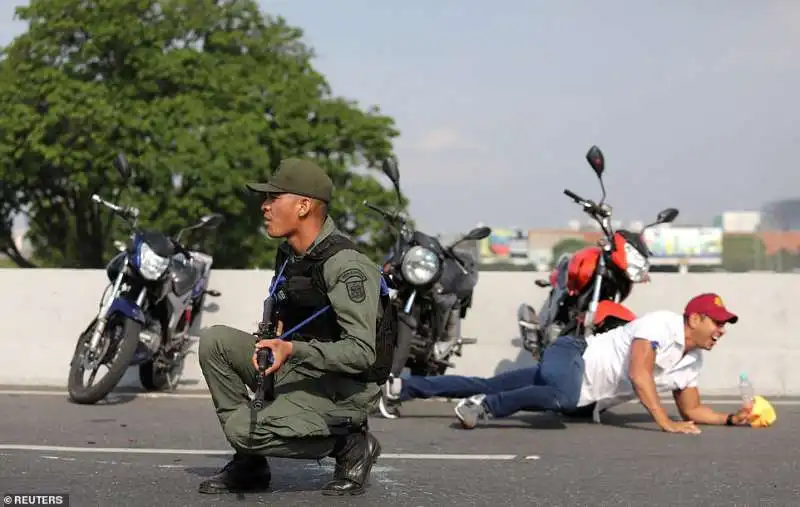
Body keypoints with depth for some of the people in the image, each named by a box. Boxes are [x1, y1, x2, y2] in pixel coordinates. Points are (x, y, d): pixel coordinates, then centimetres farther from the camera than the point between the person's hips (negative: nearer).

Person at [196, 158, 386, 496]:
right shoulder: (288, 254, 8)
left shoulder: (344, 265, -21)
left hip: (338, 389, -9)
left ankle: (349, 444, -3)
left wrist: (293, 351, -36)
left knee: (242, 430, -24)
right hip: (294, 369, 9)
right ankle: (248, 464, 1)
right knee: (214, 341, -3)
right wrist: (272, 336, 7)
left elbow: (361, 352, -27)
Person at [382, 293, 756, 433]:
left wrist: (730, 419, 1)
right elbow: (638, 375, -28)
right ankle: (485, 407, -23)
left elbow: (692, 410, 17)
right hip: (571, 355, -8)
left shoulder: (692, 362, 10)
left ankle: (401, 387, 13)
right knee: (563, 395, -43)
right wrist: (665, 423, -32)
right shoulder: (662, 325, -17)